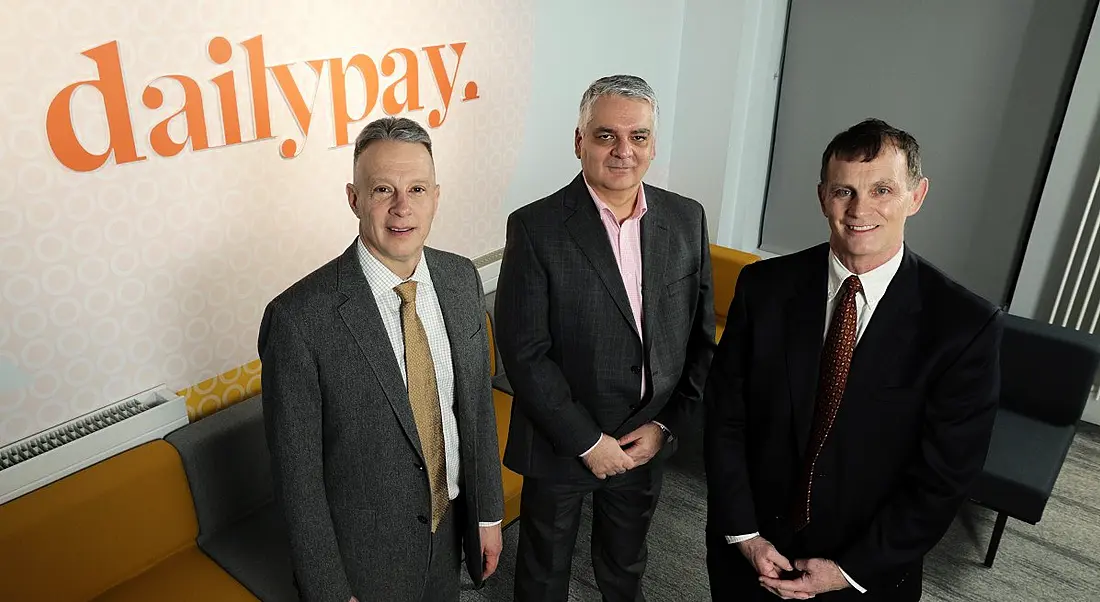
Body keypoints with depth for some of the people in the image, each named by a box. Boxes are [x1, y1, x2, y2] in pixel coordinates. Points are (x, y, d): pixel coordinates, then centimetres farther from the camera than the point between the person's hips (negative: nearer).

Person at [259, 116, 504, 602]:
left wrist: (489, 511, 6)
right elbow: (296, 472, -17)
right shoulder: (298, 319, -25)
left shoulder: (462, 279, -8)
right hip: (362, 556, -4)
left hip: (450, 531, 5)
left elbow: (479, 405, 1)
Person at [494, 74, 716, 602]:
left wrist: (666, 425, -7)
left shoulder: (686, 220, -4)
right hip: (561, 443, -3)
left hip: (647, 442, 3)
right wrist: (587, 441, -16)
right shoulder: (535, 228, -17)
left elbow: (700, 336, 0)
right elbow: (523, 352, -18)